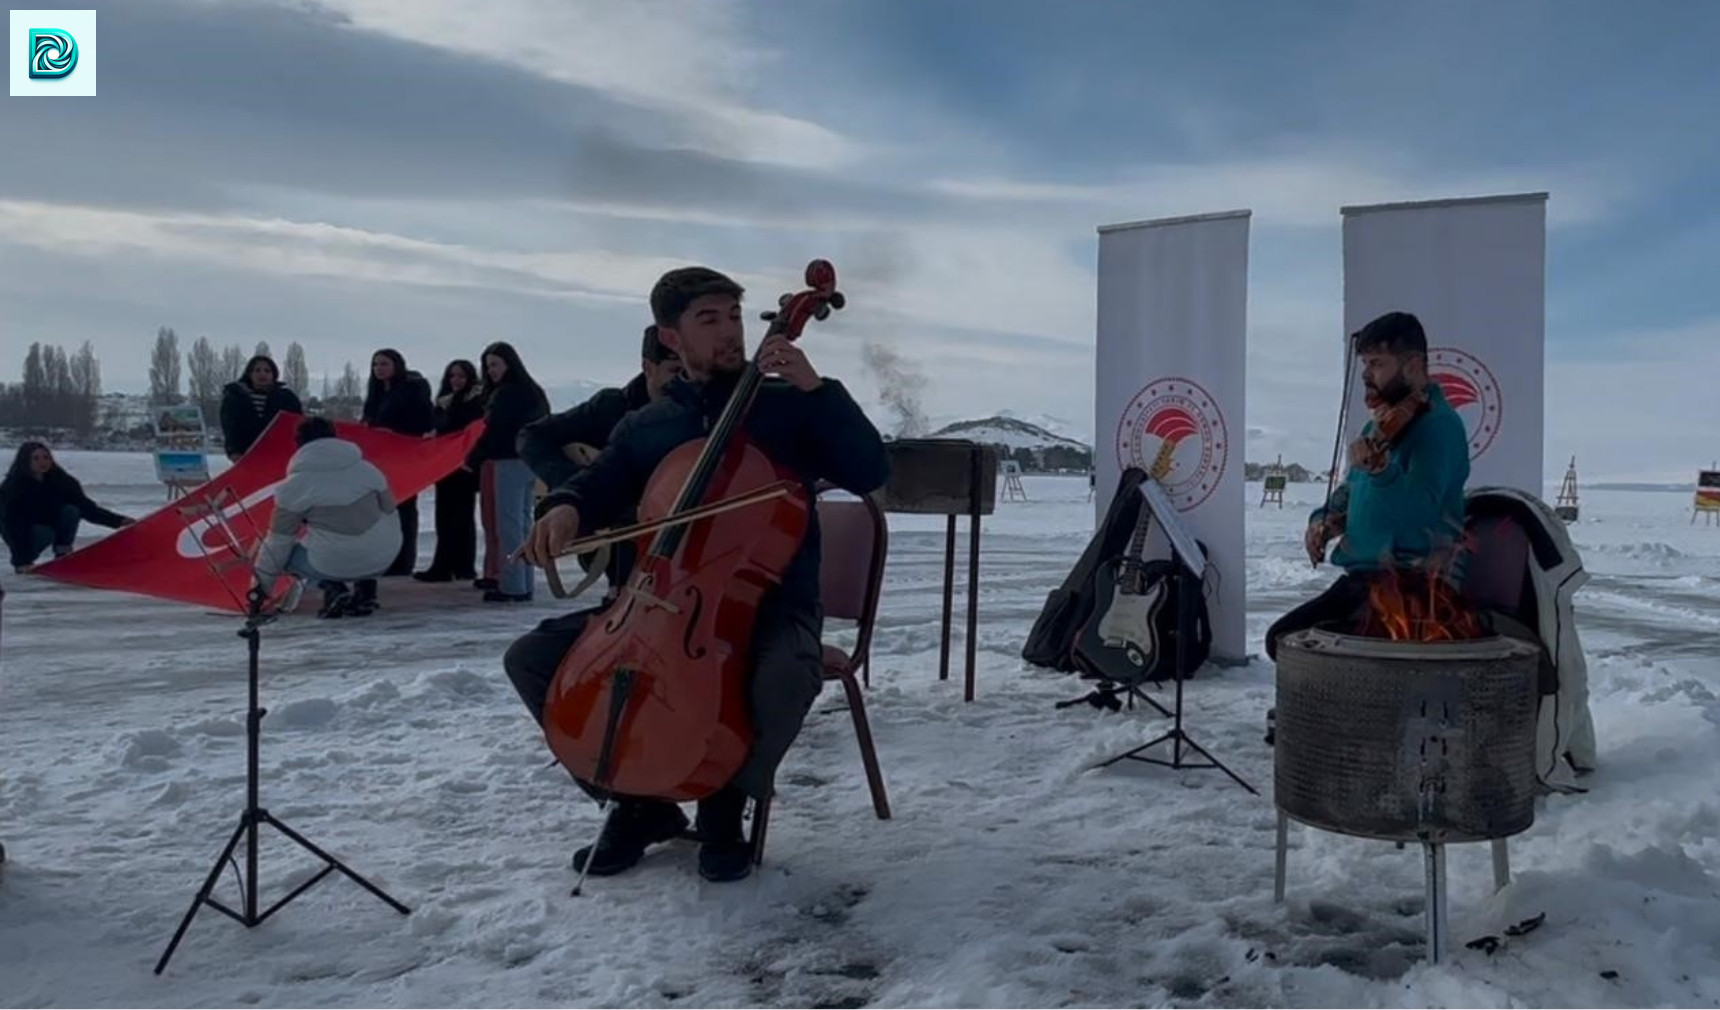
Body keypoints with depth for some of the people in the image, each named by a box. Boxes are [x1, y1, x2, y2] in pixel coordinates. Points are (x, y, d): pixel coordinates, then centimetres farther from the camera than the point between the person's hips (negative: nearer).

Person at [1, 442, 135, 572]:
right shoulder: (11, 488, -24)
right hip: (22, 534, -4)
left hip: (50, 523, 4)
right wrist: (22, 561, -36)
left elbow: (86, 508, -16)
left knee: (70, 511, -24)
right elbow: (11, 525, -28)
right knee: (44, 533, -35)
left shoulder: (60, 481, -15)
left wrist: (118, 520, -29)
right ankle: (21, 563, -9)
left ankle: (63, 554, -12)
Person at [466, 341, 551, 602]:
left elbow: (493, 432, -15)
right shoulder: (533, 391, 15)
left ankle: (512, 586, -6)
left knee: (508, 524, -7)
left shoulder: (505, 394, -12)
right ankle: (524, 584, 17)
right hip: (529, 461, 9)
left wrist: (472, 459, -3)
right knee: (523, 523, 12)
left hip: (508, 462, -9)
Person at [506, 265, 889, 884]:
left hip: (771, 605, -4)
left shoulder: (787, 407, 3)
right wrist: (566, 507, -14)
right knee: (531, 658, -9)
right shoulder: (644, 426, 13)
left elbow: (870, 473, -7)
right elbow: (600, 484, 11)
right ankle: (641, 799, 7)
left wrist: (816, 388, -16)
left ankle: (724, 807, -4)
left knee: (784, 678, -38)